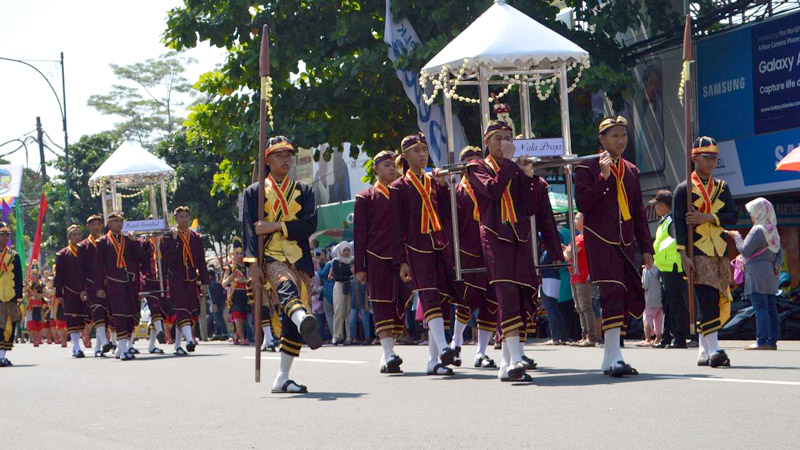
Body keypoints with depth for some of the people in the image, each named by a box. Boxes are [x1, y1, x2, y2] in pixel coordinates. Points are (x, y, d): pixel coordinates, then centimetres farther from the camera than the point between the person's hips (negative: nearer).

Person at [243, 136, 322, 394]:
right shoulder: (254, 192, 11)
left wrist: (275, 226, -9)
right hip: (270, 257, -4)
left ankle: (282, 379, 7)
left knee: (293, 319, -1)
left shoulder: (304, 191, 17)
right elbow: (249, 229, 0)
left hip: (299, 260, 4)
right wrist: (253, 264, -13)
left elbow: (310, 224, 2)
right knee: (286, 286, -38)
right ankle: (305, 323, -71)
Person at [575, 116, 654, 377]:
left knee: (632, 299, 4)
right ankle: (613, 358, -20)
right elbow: (582, 204, -12)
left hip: (625, 244, 7)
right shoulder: (588, 168, -1)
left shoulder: (631, 171, 17)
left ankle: (610, 357, 14)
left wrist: (646, 248, 15)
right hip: (600, 242, -6)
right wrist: (603, 177, -18)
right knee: (613, 293, -18)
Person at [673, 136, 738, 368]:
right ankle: (714, 350, -21)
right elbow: (679, 223, -6)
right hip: (698, 254, -5)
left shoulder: (722, 187, 15)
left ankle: (703, 351, 15)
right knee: (707, 300, -16)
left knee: (717, 302, 6)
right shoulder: (684, 189, 0)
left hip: (720, 253, 6)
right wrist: (684, 255, -15)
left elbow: (733, 215, 4)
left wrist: (707, 217, -12)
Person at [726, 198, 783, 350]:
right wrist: (777, 263, 6)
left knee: (760, 306, -12)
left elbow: (745, 250, -16)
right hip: (769, 272, 9)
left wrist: (737, 236, -2)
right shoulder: (772, 230, 16)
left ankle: (762, 341, -16)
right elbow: (779, 251, 21)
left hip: (757, 271, -9)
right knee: (770, 307, 7)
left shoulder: (758, 230, -13)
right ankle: (772, 341, 8)